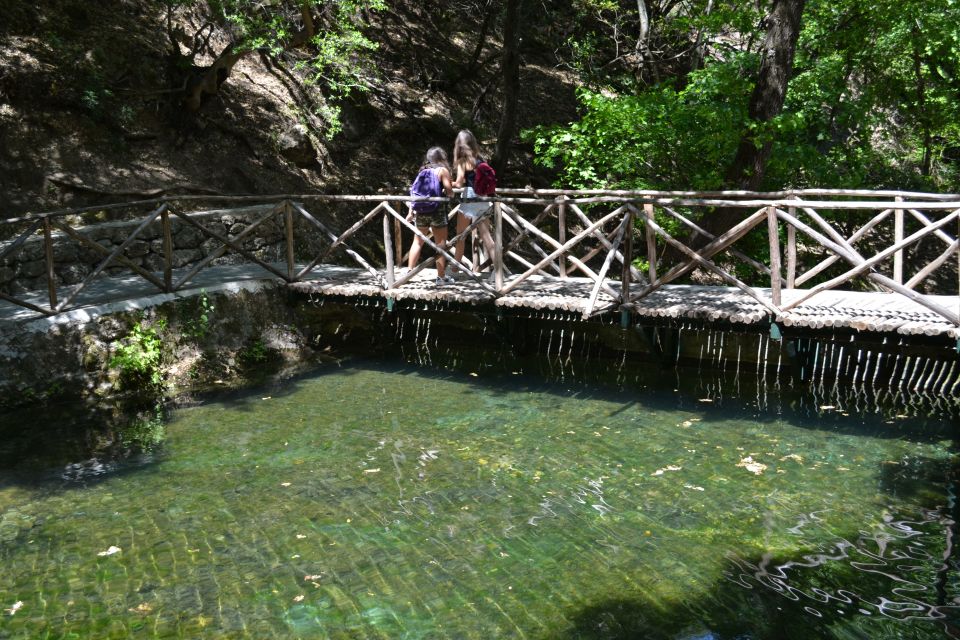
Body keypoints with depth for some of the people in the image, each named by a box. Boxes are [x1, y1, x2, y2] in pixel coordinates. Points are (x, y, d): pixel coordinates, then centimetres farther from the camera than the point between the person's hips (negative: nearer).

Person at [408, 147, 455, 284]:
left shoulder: (422, 171, 13)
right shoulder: (443, 170, -1)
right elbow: (449, 191, -7)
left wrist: (411, 211, 14)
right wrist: (450, 195, 16)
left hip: (420, 210, 5)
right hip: (437, 210, -5)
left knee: (418, 242, 13)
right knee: (440, 243, 4)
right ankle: (441, 276, 5)